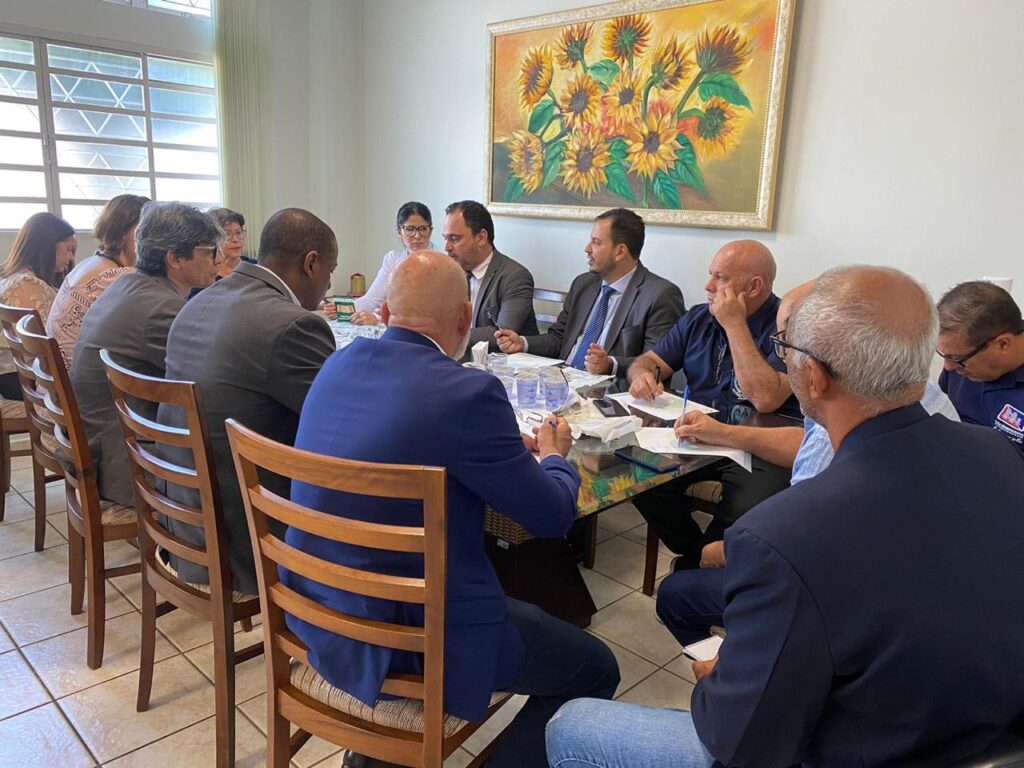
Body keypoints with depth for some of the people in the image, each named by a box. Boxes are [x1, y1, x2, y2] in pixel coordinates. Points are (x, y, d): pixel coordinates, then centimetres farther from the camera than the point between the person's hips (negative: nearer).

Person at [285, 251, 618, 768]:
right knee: (595, 668, 9)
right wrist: (554, 455, 10)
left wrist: (512, 446, 19)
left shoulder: (338, 365, 0)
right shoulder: (468, 392, -23)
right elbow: (553, 516, -12)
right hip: (405, 627, -8)